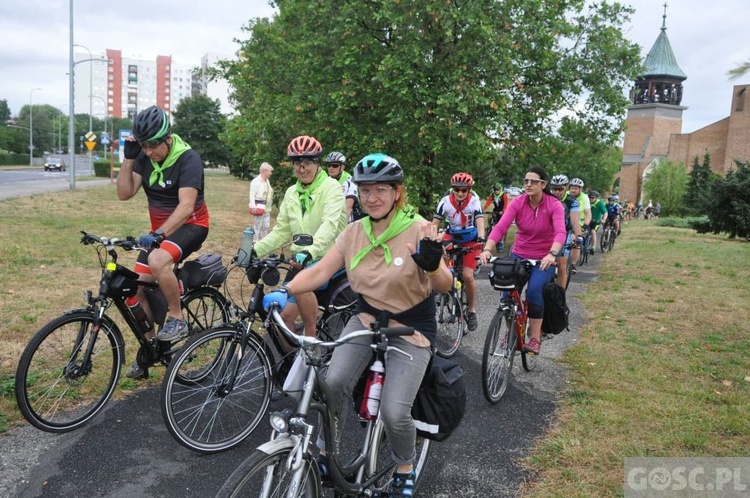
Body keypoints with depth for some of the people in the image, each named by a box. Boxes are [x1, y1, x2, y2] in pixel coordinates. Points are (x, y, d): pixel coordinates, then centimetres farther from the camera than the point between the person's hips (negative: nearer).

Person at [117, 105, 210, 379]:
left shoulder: (188, 159, -20)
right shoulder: (144, 157, -1)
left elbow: (186, 205, -29)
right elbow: (124, 193, -5)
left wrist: (160, 234, -40)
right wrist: (128, 158, -14)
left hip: (190, 225, -7)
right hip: (159, 228, 7)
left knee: (158, 260, -36)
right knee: (136, 289, 0)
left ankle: (177, 320, -15)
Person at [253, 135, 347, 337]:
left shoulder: (331, 187, -9)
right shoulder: (291, 193, 10)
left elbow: (330, 225, -25)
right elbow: (281, 231, 9)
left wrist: (310, 251, -41)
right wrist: (255, 250, -6)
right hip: (300, 260, 6)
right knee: (286, 315, -3)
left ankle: (311, 337, -13)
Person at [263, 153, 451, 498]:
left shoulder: (418, 230, -16)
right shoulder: (354, 232, -3)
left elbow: (445, 286, -18)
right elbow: (320, 270, -7)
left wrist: (432, 264, -40)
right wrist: (284, 291, -23)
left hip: (411, 330, -3)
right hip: (366, 320, 4)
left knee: (394, 412, -16)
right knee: (333, 383, -19)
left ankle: (405, 469, 17)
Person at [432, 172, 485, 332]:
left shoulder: (474, 201, -20)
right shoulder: (445, 201, -18)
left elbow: (480, 221, -30)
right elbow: (435, 223, -19)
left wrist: (481, 238, -48)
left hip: (470, 240, -2)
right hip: (452, 236, 2)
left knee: (468, 275, -12)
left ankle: (472, 311, 8)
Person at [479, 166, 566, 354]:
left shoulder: (554, 205, -15)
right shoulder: (517, 203, -11)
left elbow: (560, 232, -30)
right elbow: (500, 227, -22)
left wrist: (552, 254, -49)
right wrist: (487, 249, -39)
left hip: (544, 259, -2)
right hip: (519, 255, 2)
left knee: (534, 290, -26)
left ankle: (535, 338, -10)